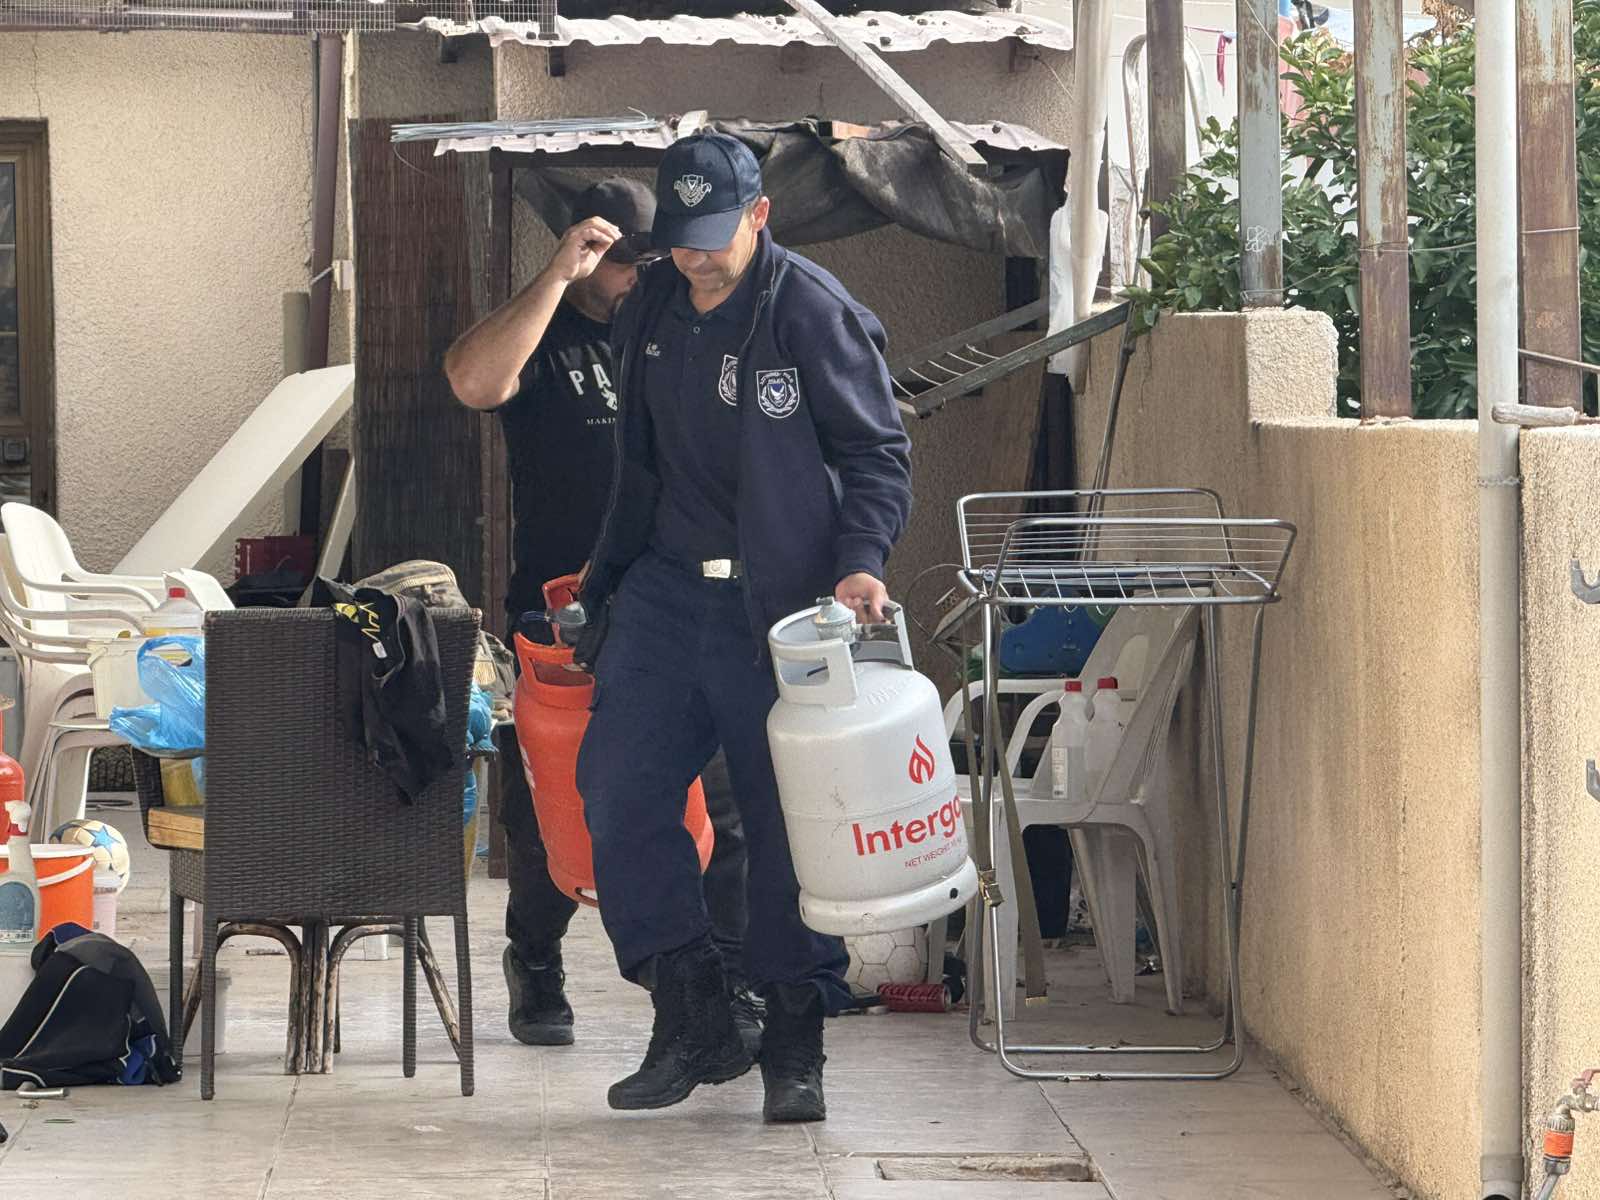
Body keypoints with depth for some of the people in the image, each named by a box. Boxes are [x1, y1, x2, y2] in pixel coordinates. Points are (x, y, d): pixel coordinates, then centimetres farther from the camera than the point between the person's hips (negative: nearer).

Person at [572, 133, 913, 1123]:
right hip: (666, 591, 6)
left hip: (778, 607, -6)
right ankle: (694, 1021, 7)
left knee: (788, 817, -1)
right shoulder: (652, 310, 10)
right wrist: (610, 583, 18)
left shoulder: (813, 314, -9)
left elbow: (879, 452, -6)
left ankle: (795, 1048, 9)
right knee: (618, 790, -2)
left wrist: (863, 560, -21)